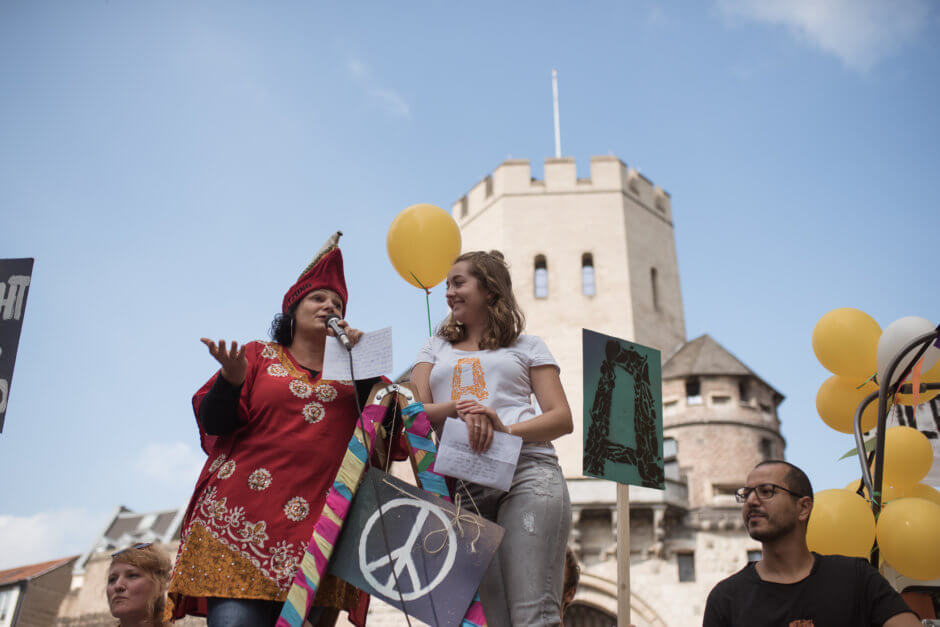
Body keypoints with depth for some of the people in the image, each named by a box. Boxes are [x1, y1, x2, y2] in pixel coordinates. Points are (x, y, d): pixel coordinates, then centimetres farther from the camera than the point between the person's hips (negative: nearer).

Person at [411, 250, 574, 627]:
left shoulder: (527, 347, 19)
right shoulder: (435, 349, 27)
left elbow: (562, 418, 7)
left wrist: (507, 428, -12)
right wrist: (461, 409, -10)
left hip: (526, 471, -2)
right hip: (462, 485, 3)